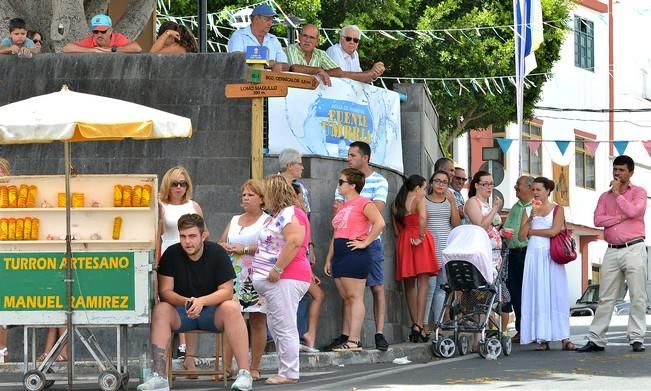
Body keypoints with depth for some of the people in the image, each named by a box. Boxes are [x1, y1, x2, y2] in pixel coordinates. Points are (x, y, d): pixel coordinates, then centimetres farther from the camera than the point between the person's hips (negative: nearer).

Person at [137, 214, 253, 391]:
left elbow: (227, 291, -13)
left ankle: (244, 373, -34)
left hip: (212, 312, -1)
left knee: (231, 308, -33)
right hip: (182, 312, 1)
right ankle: (159, 376, -35)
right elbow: (165, 291, -11)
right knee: (160, 310, -30)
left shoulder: (217, 253, -8)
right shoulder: (171, 254, -6)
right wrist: (185, 302, -31)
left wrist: (201, 301, -31)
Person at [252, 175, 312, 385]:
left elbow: (294, 242, -24)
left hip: (285, 279, -11)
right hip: (277, 281, 11)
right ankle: (285, 372, 13)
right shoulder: (279, 215, 22)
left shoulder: (290, 214, -11)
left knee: (284, 328, -10)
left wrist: (277, 269, -24)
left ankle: (289, 373, -9)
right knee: (277, 328, 11)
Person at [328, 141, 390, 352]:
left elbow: (376, 210, -12)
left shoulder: (379, 182, -1)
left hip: (370, 241, -4)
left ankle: (380, 334, -1)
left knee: (377, 288, -3)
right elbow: (336, 209, 8)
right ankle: (346, 335, 6)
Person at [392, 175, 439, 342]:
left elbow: (396, 229, 11)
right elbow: (422, 217, -23)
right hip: (420, 243, -5)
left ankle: (415, 325, 10)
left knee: (409, 285, 10)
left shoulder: (396, 204, 13)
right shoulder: (418, 199, -4)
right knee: (423, 283, -6)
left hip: (403, 242, 5)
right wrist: (421, 237, -16)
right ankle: (419, 324, -16)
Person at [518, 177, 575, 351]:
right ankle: (542, 339, -4)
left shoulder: (557, 209, 6)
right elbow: (521, 236, 4)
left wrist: (531, 231, -1)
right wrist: (530, 218, -7)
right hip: (534, 256, 2)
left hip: (552, 257, -2)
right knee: (537, 296, -3)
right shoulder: (528, 210, 13)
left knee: (557, 295, -5)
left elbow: (554, 231, -10)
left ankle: (564, 338, -7)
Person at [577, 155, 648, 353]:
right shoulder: (605, 196, 15)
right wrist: (621, 217, -10)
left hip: (633, 249, -4)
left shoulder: (638, 192, 4)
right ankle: (596, 339, 4)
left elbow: (633, 211, -15)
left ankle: (636, 339, 0)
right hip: (612, 251, 4)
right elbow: (598, 219, 0)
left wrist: (617, 193, -6)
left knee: (638, 297, -4)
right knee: (605, 297, 4)